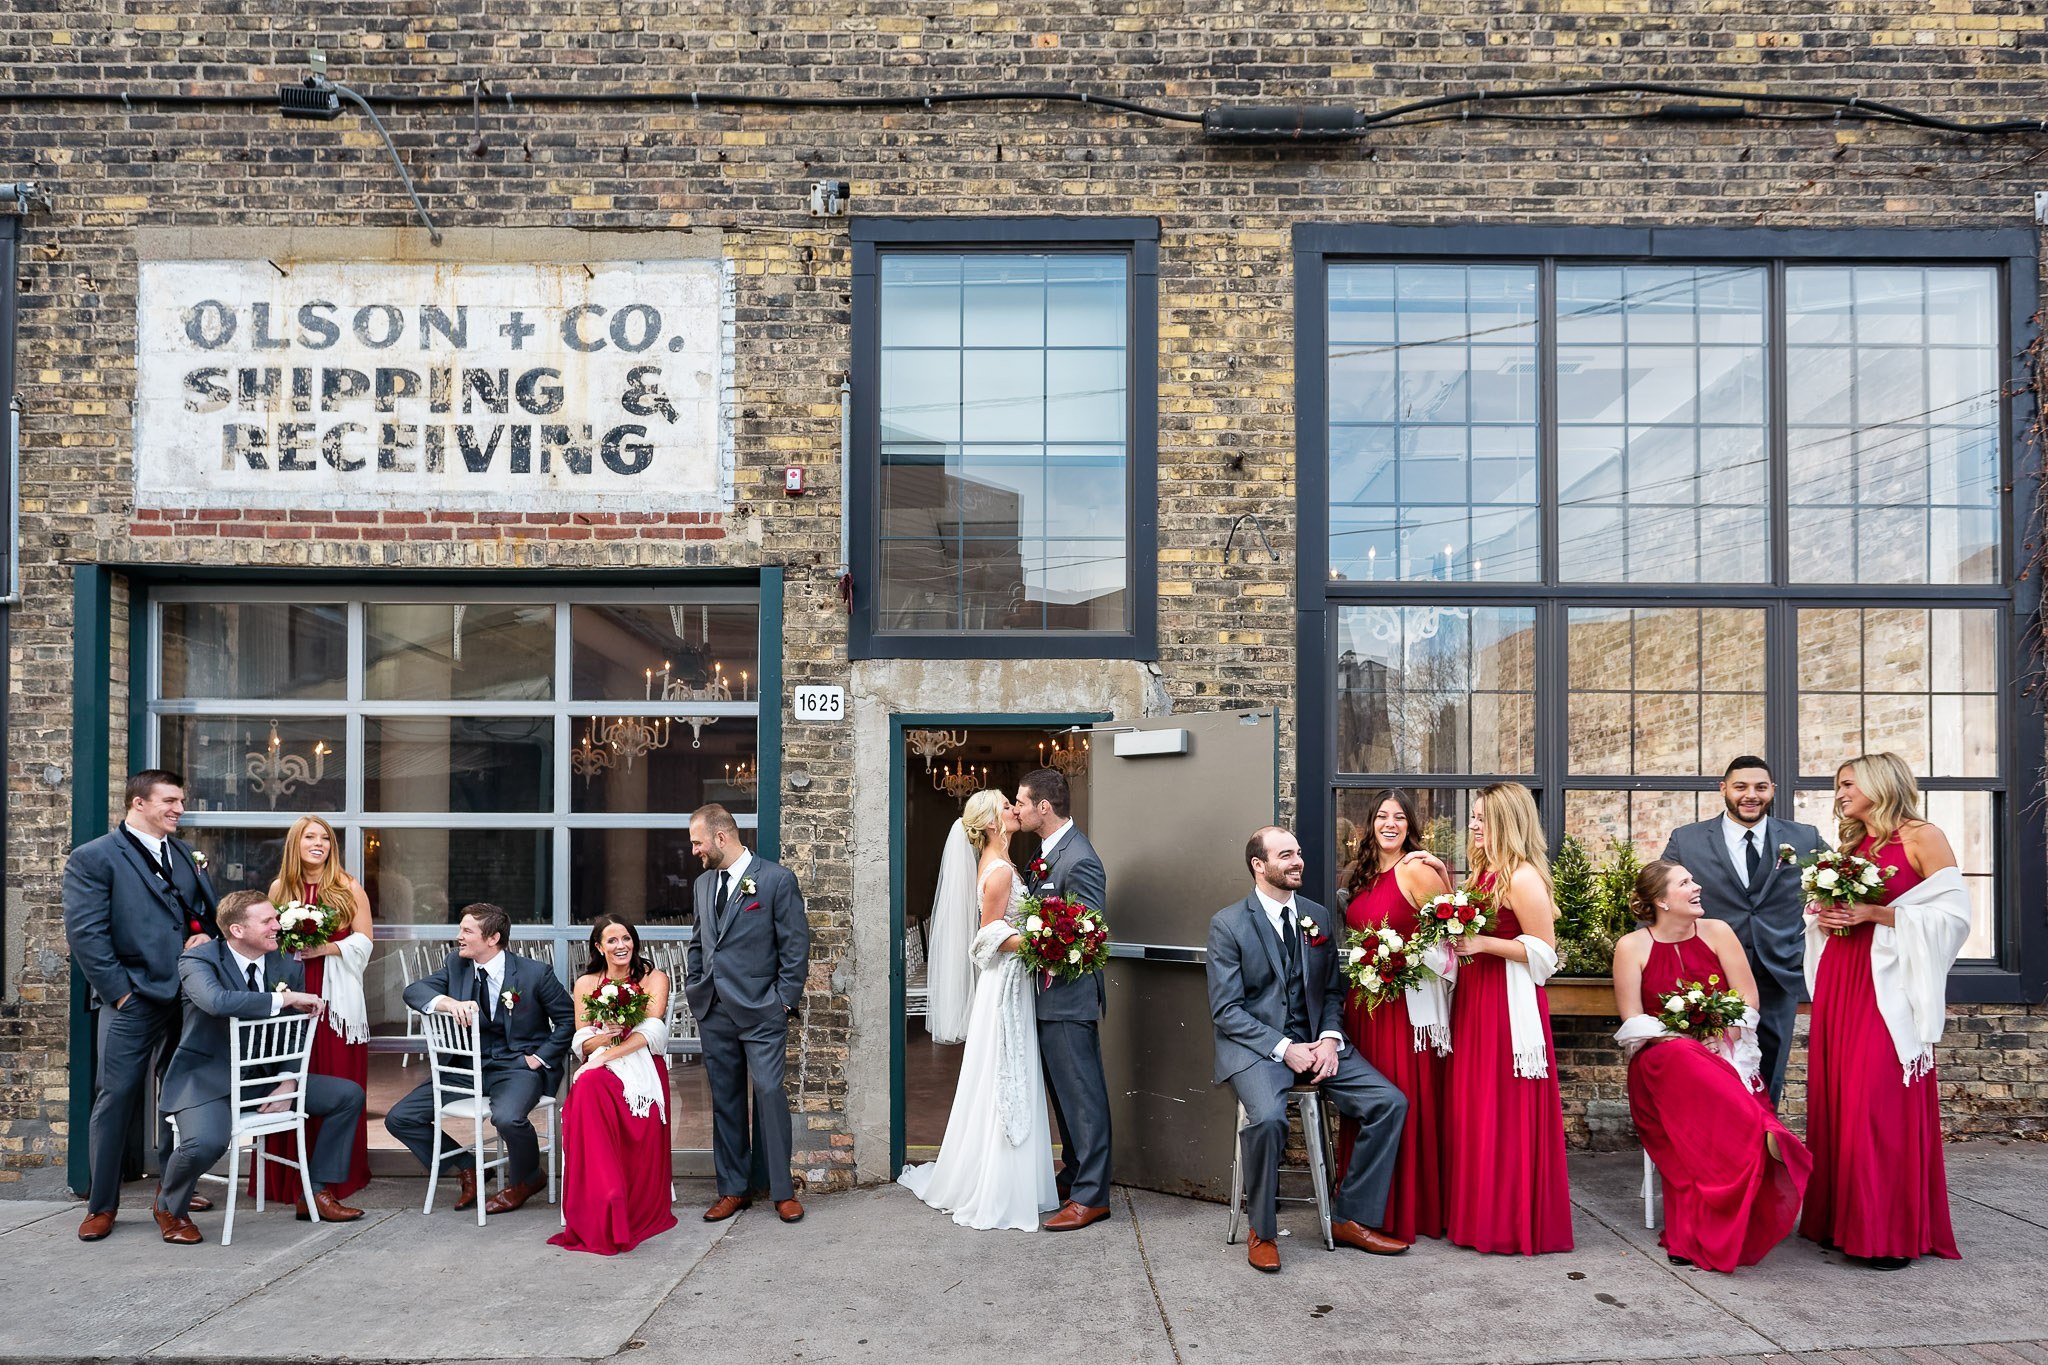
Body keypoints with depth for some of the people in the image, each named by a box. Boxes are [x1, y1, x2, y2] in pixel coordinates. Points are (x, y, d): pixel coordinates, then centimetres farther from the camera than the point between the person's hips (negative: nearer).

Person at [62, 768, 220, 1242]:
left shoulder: (186, 856, 14)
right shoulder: (92, 859, -5)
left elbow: (210, 913, 20)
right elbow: (85, 934, -10)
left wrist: (206, 937, -3)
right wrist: (119, 991, -13)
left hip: (187, 995, 6)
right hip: (133, 1003, -6)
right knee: (116, 1098, -1)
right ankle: (102, 1204, 11)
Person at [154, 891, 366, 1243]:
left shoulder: (288, 967, 3)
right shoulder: (198, 960, -14)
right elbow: (217, 1001, -38)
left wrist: (288, 1084, -9)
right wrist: (285, 998, -29)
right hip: (209, 1078, -6)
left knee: (349, 1095, 0)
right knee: (206, 1142, -35)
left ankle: (318, 1192, 10)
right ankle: (169, 1208, 1)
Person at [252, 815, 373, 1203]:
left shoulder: (349, 888, 5)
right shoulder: (280, 888, 11)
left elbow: (363, 942, 3)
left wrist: (326, 948, -12)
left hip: (336, 996, -2)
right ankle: (289, 1177, 9)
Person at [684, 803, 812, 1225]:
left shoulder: (777, 879, -6)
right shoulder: (703, 882, 14)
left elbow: (796, 944, -6)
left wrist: (785, 1000, -9)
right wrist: (694, 988, 12)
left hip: (761, 1012, -6)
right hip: (713, 1011, 6)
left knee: (769, 1093, -7)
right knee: (725, 1100, 10)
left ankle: (782, 1190, 5)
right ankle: (733, 1189, 19)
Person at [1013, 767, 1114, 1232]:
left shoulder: (1079, 860, -20)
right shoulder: (1046, 850, 10)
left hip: (1068, 996, -10)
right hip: (1047, 993, 10)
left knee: (1082, 1093, -1)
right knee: (1063, 1090, 20)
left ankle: (1091, 1195, 7)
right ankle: (1074, 1173, 34)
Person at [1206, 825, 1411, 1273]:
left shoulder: (1317, 916, 10)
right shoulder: (1228, 924, -6)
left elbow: (1333, 989, 14)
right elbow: (1226, 1010, -9)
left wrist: (1330, 1038, -6)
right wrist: (1283, 1048, -19)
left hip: (1314, 1039, 6)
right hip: (1256, 1045, -5)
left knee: (1390, 1102, -12)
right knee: (1267, 1118, -34)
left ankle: (1350, 1219, 1)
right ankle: (1262, 1232, -9)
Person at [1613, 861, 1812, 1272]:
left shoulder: (1716, 932, 8)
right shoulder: (1632, 946, 3)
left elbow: (1747, 1000, 4)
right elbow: (1634, 1021, -1)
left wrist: (1717, 1034, -12)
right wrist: (1682, 1037, -16)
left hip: (1724, 1053, 2)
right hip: (1662, 1060, -2)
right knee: (1685, 1061, -42)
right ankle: (1762, 1136, -57)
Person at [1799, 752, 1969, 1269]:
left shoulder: (1922, 838, -2)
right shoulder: (1848, 846, 18)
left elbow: (1952, 913, -9)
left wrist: (1876, 913, -14)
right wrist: (1820, 918, 4)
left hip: (1888, 987, -6)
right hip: (1838, 984, 7)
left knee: (1881, 1102, -9)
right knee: (1835, 1100, 5)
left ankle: (1892, 1231, 1)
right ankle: (1842, 1220, 13)